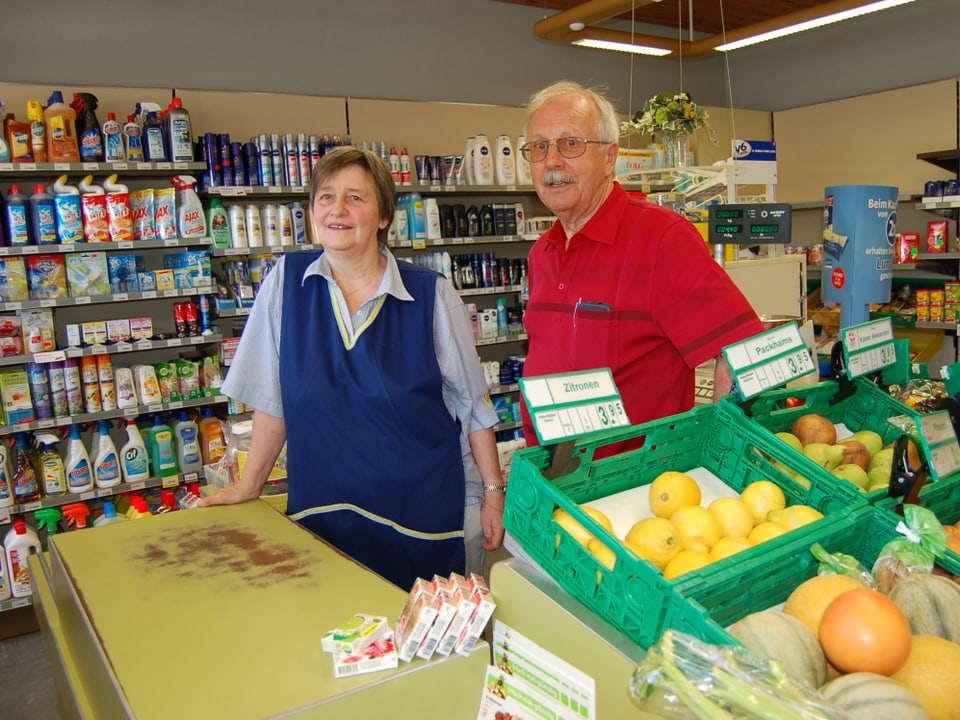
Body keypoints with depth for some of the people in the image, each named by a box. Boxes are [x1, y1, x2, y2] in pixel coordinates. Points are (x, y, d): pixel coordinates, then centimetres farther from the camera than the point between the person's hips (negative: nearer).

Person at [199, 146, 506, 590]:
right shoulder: (286, 281, -1)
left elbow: (472, 404, 0)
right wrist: (248, 486, 6)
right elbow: (272, 397, 5)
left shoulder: (432, 295, -6)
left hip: (425, 514, -1)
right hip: (322, 511, 1)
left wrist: (493, 493, 0)